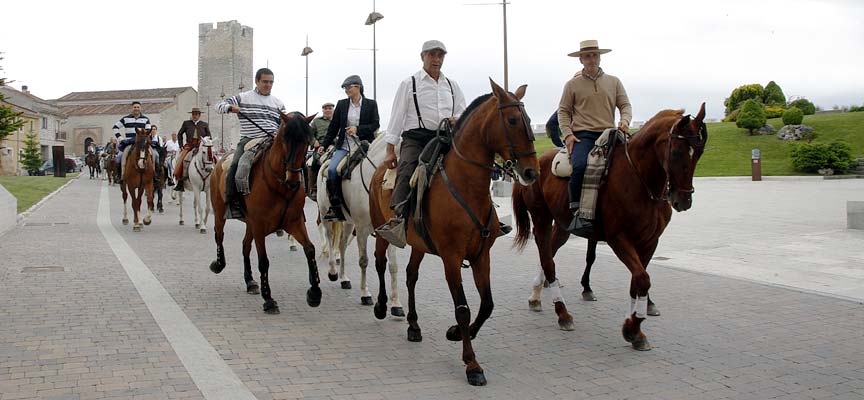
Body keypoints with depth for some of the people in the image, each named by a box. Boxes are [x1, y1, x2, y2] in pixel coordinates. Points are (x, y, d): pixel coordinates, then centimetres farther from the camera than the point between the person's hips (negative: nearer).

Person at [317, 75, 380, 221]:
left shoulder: (371, 104, 5)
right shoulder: (341, 104, 11)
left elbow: (376, 125, -2)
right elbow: (333, 127, 13)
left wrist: (357, 129, -15)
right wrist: (324, 145, 7)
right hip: (344, 146, 2)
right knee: (332, 170, -19)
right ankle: (335, 206, -12)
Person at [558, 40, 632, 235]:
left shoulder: (614, 82, 18)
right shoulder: (572, 84, 12)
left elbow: (625, 105, 17)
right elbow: (563, 111, 10)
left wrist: (624, 121, -6)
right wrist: (567, 134, -5)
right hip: (582, 135, -3)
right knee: (580, 165, -32)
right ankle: (577, 213, -27)